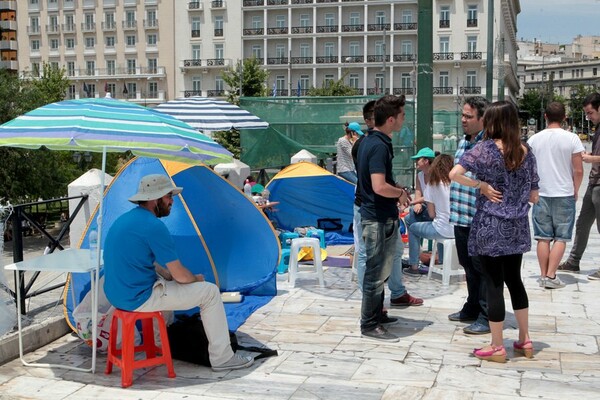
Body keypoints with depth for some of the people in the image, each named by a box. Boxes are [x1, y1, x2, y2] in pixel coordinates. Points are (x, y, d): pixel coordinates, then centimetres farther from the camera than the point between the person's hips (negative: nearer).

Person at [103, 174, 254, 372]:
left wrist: (170, 275, 15)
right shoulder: (153, 226, -19)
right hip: (139, 299, -10)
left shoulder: (124, 220, 11)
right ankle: (222, 357, 7)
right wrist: (197, 279, 6)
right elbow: (181, 276, -16)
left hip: (117, 295, 10)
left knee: (169, 282, 34)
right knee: (210, 292, -1)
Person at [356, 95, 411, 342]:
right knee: (376, 273, -2)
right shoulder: (380, 146, -21)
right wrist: (401, 192, -10)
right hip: (379, 218, -10)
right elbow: (380, 187, -29)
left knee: (379, 270, 19)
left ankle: (375, 314, 31)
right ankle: (370, 326, 6)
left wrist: (396, 194, 13)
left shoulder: (368, 141, 10)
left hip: (373, 213, 10)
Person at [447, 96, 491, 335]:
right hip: (461, 217, 9)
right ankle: (472, 308, 34)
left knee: (483, 268, 1)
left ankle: (487, 317, 12)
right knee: (468, 266, 20)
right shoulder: (463, 142, 14)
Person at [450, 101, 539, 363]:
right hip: (517, 228, 5)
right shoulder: (526, 152, 4)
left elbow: (454, 174, -23)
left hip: (490, 228, -5)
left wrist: (482, 185, -12)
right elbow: (533, 196, 8)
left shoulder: (485, 148, -11)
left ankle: (497, 348, 10)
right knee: (514, 280, 19)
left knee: (494, 284, 2)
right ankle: (525, 341, 27)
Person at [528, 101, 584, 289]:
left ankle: (543, 275, 12)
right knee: (561, 237, 5)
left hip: (541, 194, 2)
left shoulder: (534, 139, 0)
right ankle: (551, 276, -1)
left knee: (543, 237, 9)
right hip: (564, 195, -2)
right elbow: (578, 171, -7)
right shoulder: (571, 139, -7)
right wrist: (575, 191, 8)